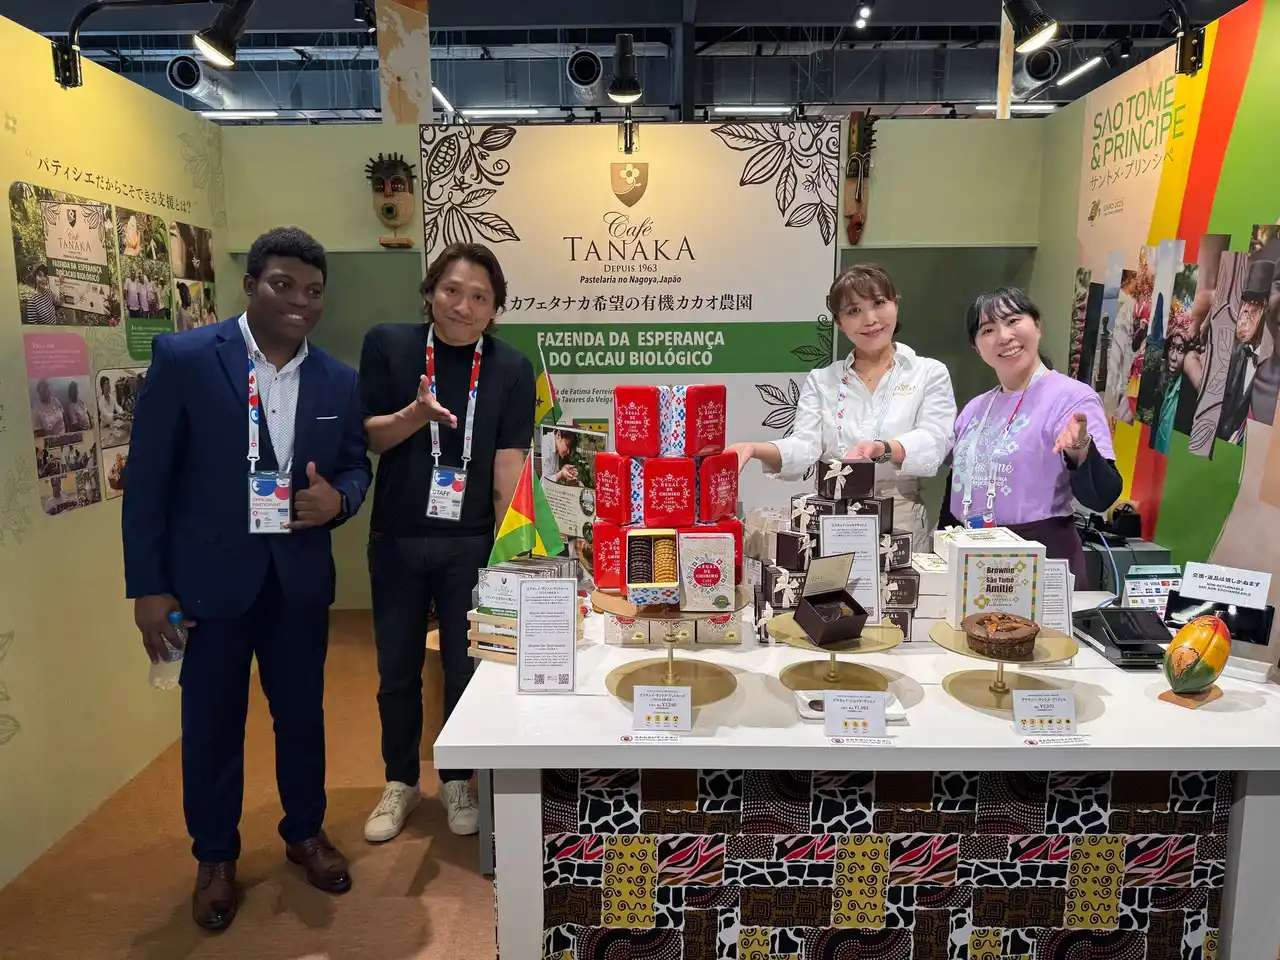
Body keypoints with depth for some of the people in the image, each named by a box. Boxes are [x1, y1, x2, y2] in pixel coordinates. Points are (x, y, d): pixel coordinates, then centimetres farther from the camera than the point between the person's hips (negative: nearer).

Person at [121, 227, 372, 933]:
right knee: (212, 724, 13)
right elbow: (146, 478, -8)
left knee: (303, 714, 16)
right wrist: (147, 586, -9)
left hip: (300, 579, 3)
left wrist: (337, 497, -15)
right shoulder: (183, 358, -10)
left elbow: (356, 465, 10)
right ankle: (215, 856, 35)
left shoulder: (338, 381, 1)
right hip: (209, 578, -2)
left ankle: (305, 832, 39)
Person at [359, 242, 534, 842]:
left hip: (472, 544, -1)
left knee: (466, 668, 9)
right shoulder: (387, 345, -3)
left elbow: (508, 469, -7)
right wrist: (417, 413, -21)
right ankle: (400, 783, 33)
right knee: (397, 670, 13)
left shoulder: (511, 369, -5)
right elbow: (368, 436, -2)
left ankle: (457, 782, 31)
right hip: (397, 541, 1)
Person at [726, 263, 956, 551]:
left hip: (902, 525, -1)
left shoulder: (930, 373, 8)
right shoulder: (821, 381, 12)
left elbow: (934, 442, -8)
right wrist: (755, 449, -22)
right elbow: (803, 448, -1)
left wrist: (881, 449, -29)